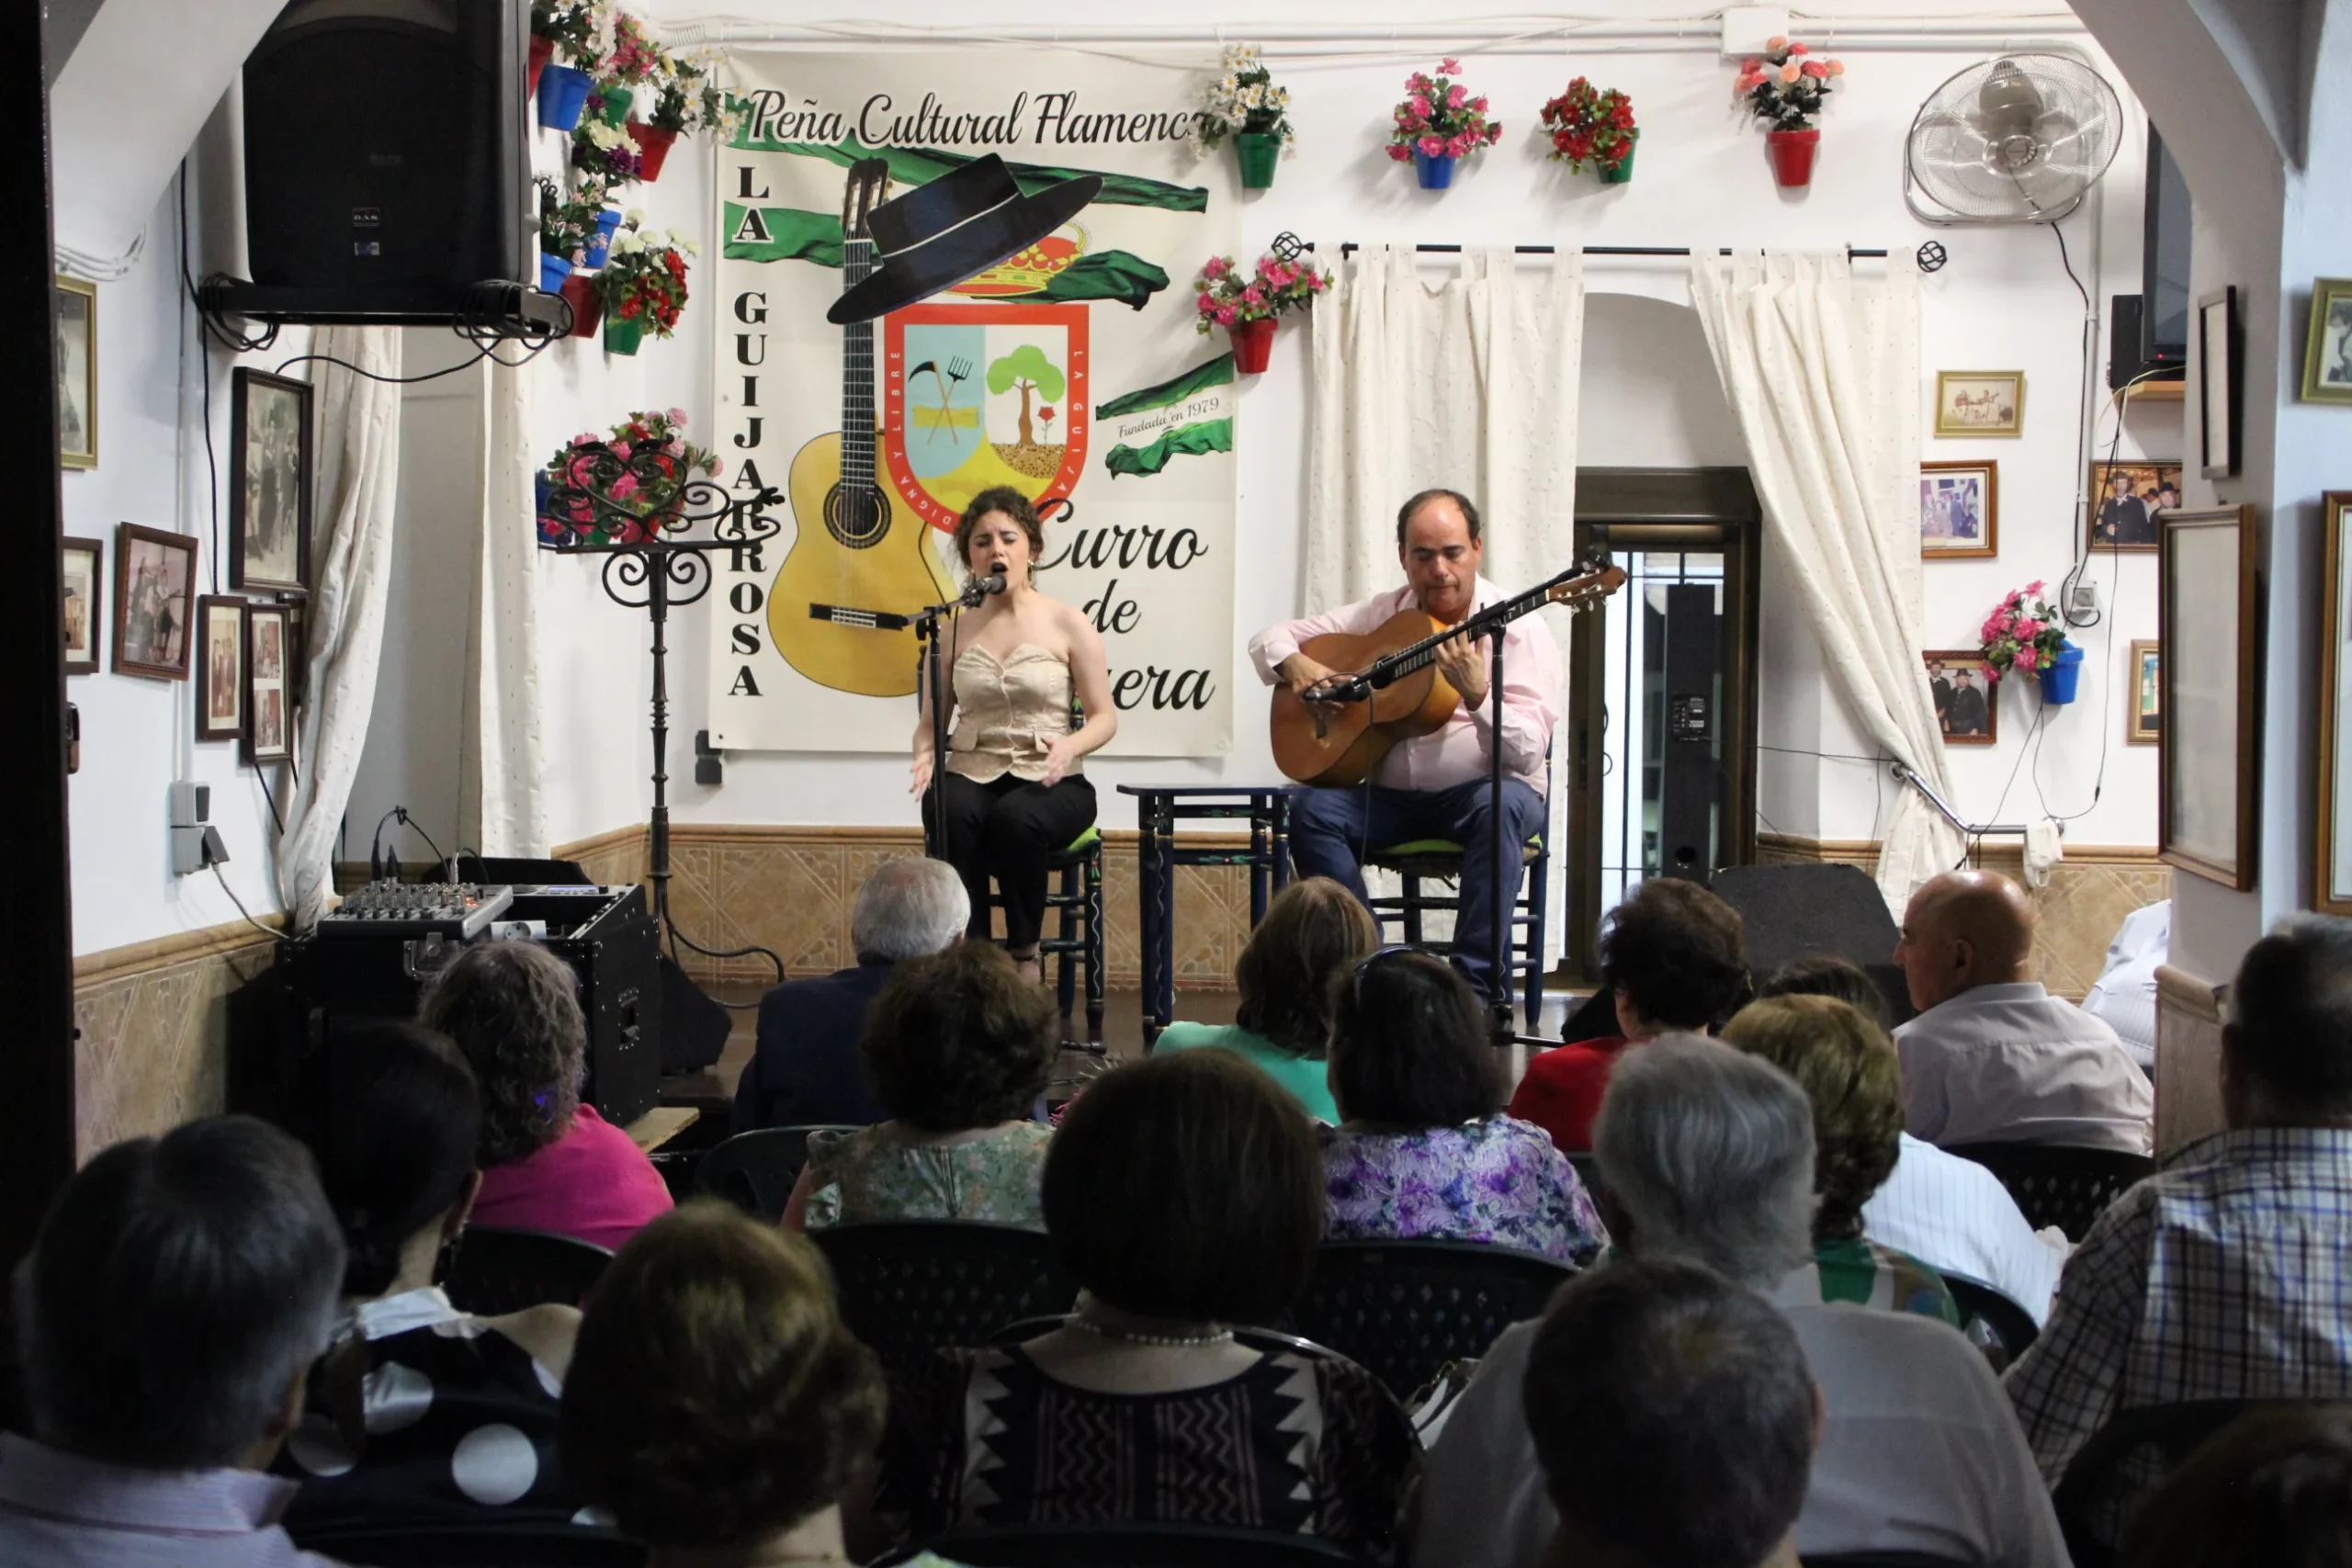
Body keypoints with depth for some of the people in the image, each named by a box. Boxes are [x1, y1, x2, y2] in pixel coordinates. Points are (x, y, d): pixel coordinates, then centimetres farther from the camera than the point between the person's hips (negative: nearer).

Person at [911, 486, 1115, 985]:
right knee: (952, 815, -36)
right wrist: (924, 755, -10)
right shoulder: (953, 630, 11)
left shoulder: (1067, 623, 3)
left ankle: (1024, 951, -14)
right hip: (971, 772, 2)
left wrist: (1069, 746, -19)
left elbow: (1104, 717, 2)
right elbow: (931, 718, 14)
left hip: (1048, 780, -2)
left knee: (1016, 817, -37)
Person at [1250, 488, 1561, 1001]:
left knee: (1502, 803, -37)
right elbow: (1269, 638, 12)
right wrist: (1296, 664, -11)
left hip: (1479, 792, -3)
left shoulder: (1516, 627, -8)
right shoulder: (1380, 615, 6)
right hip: (1390, 796, 4)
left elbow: (1529, 755, -19)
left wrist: (1477, 694, -36)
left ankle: (1476, 987, -34)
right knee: (1311, 810, -23)